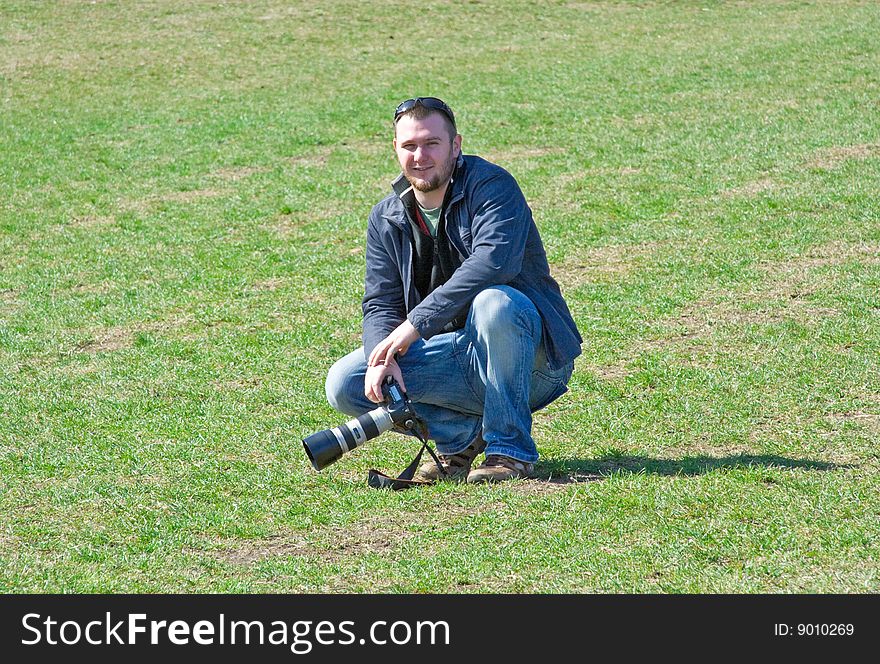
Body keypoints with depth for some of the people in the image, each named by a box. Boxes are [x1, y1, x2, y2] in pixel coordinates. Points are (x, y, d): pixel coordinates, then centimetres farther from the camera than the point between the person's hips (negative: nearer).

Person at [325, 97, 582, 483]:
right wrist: (383, 358, -23)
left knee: (493, 301, -39)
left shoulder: (490, 185, -13)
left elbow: (495, 262, -31)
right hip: (455, 357, 5)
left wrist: (416, 322, -32)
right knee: (344, 384, -13)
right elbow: (380, 304, 1)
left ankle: (510, 449, -24)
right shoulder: (386, 218, 6)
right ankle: (464, 433, -1)